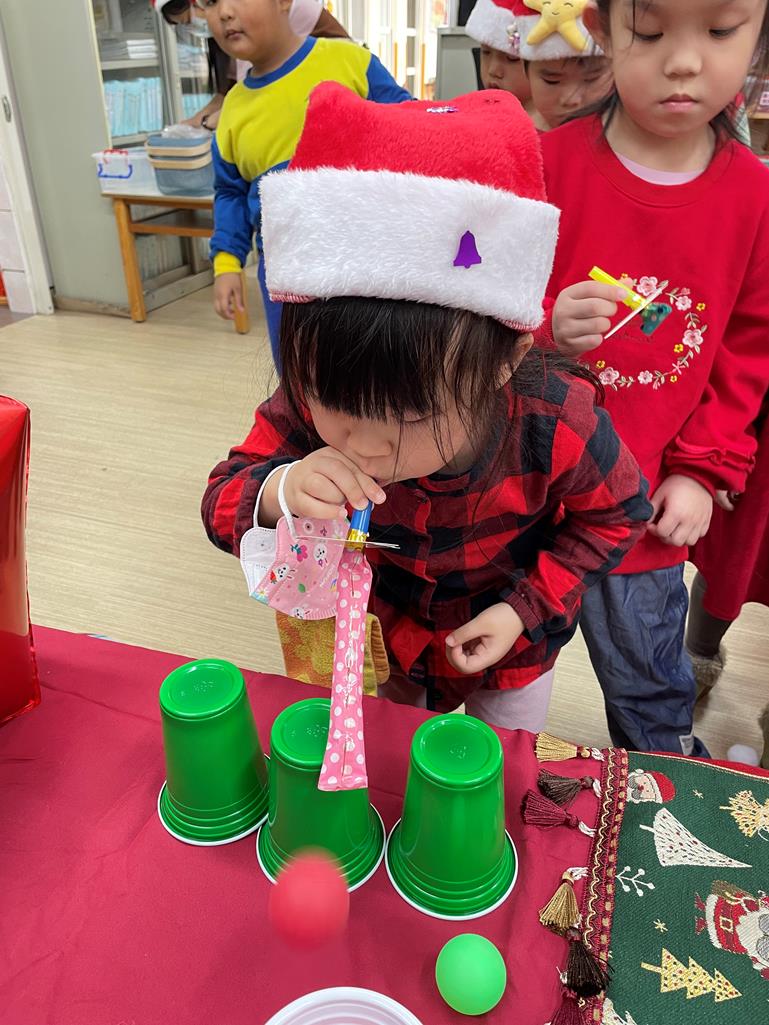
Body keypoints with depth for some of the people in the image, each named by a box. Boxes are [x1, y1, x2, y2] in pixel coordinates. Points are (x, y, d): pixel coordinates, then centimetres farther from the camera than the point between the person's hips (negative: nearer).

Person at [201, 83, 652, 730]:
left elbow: (616, 514, -15)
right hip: (381, 631, 2)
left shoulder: (556, 421, -36)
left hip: (506, 643, -1)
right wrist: (277, 493, -47)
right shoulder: (311, 402, -32)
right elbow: (222, 502, -23)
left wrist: (528, 608, -22)